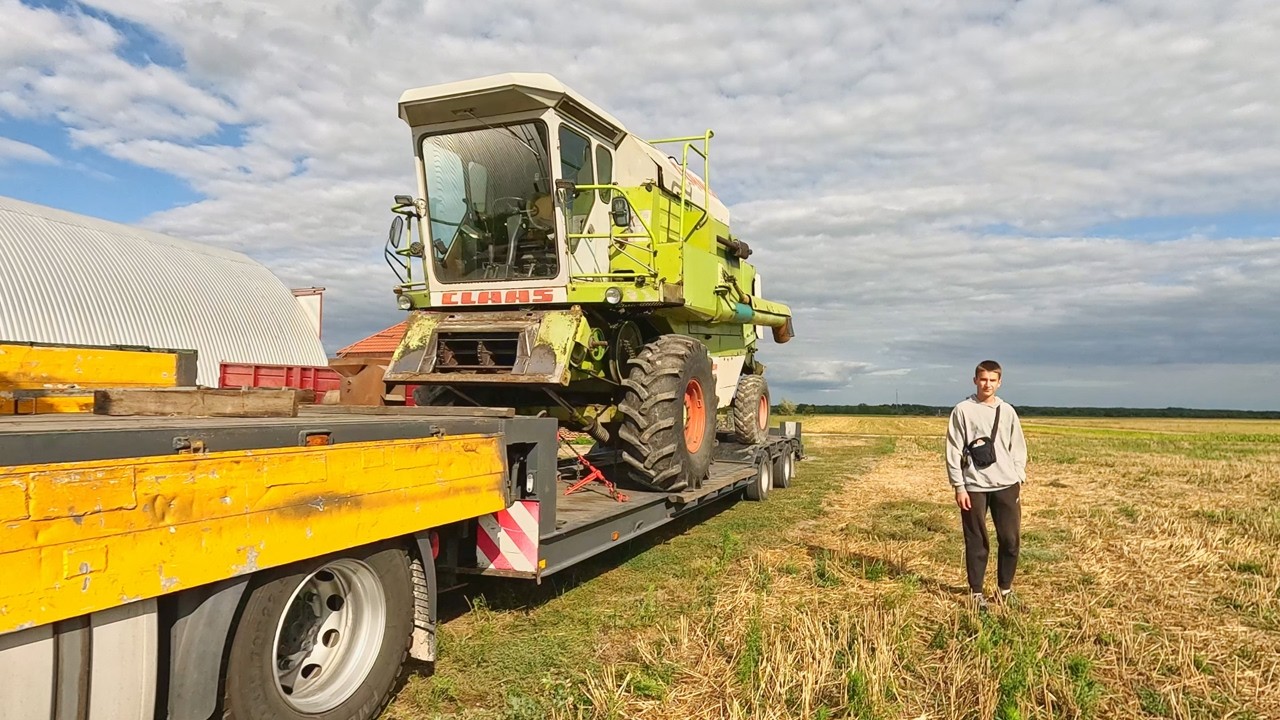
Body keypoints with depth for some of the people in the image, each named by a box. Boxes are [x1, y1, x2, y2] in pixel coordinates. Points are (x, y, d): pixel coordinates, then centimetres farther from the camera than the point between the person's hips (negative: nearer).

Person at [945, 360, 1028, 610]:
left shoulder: (1007, 411, 7)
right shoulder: (963, 410, -2)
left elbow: (1018, 448, 11)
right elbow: (954, 451, -4)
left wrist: (1018, 481, 4)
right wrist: (959, 487, -8)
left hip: (1006, 485, 3)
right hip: (974, 487, -3)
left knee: (1011, 539, 5)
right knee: (977, 542, 4)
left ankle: (1005, 589, 22)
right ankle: (976, 592, 16)